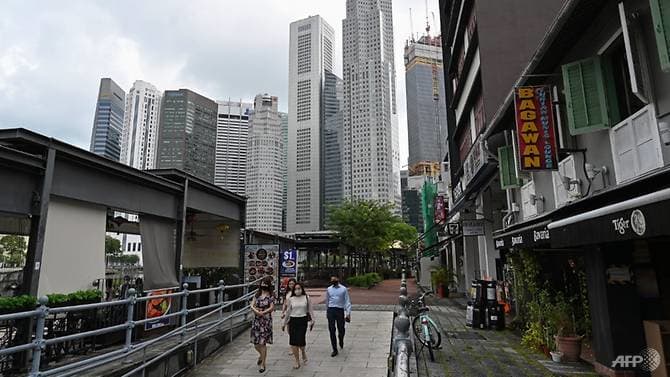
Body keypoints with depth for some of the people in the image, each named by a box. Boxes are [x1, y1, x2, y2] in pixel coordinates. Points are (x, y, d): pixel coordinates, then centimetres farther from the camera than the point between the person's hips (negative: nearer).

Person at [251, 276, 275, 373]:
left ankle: (263, 364, 10)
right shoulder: (257, 295, 8)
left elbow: (271, 308, -13)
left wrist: (262, 312, -19)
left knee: (263, 342, -3)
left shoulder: (270, 296, -4)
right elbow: (252, 306, 1)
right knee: (255, 342, 8)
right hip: (257, 320, 4)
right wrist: (256, 311, -17)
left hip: (266, 320, -4)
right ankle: (261, 355, 40)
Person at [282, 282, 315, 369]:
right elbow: (288, 312, 11)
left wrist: (312, 321, 0)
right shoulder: (291, 299, 5)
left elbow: (310, 310, 4)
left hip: (303, 320, -2)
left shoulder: (306, 298, 1)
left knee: (300, 341, -8)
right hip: (293, 321, 2)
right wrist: (284, 323, 13)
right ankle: (297, 361, 17)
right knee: (293, 342, 0)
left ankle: (303, 353, 27)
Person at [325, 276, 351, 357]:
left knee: (341, 329, 5)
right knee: (332, 330, 0)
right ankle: (335, 350, 10)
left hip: (340, 310, -2)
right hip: (330, 310, 2)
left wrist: (348, 313, -9)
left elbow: (347, 301, -1)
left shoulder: (343, 289, 0)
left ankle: (341, 341, 39)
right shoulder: (329, 289, 9)